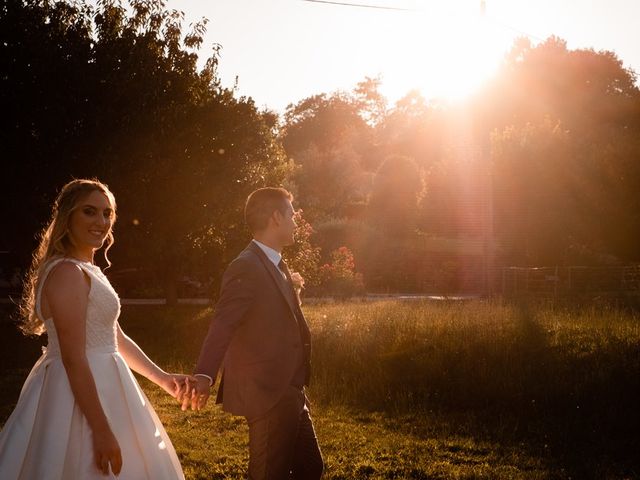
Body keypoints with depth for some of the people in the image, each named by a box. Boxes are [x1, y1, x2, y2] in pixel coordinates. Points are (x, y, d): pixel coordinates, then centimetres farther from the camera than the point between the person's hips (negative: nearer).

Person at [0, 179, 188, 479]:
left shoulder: (89, 272, 13)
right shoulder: (67, 273, -17)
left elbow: (117, 339, 20)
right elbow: (74, 359, -23)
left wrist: (162, 378, 19)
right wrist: (102, 430, -25)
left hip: (100, 387, 10)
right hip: (81, 395, -10)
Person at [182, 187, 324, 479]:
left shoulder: (278, 267, 15)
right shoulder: (246, 268, -16)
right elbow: (222, 326, -28)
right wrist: (204, 376, -40)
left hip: (289, 393, 10)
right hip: (267, 394, -10)